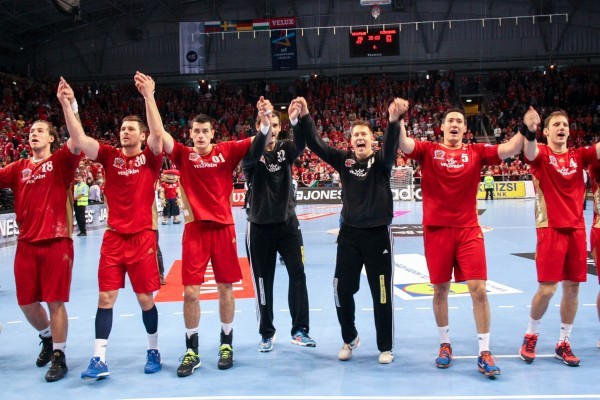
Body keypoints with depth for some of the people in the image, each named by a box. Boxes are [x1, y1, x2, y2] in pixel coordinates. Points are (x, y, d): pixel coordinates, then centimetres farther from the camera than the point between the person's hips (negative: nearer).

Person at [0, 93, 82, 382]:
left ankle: (59, 356, 11)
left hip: (56, 241, -4)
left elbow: (77, 142, -18)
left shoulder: (60, 161, 0)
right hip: (26, 243, 5)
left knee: (55, 301, -2)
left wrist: (69, 106, -29)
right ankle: (47, 338, 38)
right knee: (27, 302, 11)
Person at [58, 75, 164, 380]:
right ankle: (99, 359, 4)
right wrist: (66, 104, -16)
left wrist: (148, 96, -28)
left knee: (145, 297, 5)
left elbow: (158, 135, -19)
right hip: (113, 237, 2)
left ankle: (153, 350, 23)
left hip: (142, 237, -2)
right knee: (106, 297, 0)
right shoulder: (109, 156, 5)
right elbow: (79, 140, -7)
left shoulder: (150, 157, 0)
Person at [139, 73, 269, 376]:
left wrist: (265, 120, -24)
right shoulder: (183, 155, 2)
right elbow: (157, 132, -6)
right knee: (190, 292, -1)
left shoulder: (227, 152, 2)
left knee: (225, 288, 7)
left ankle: (226, 344, 23)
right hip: (194, 229, 0)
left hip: (223, 228, 0)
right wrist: (149, 96, -14)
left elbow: (258, 142, -4)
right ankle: (192, 351, 14)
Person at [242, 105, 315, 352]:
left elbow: (301, 143, -21)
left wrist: (297, 119, -41)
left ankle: (299, 330, 13)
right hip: (260, 227, -2)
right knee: (263, 282, 6)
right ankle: (266, 334, 19)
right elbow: (252, 155, -31)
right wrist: (262, 122, -47)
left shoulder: (286, 149, 1)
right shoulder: (251, 154, -6)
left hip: (288, 223, 2)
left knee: (298, 275, 1)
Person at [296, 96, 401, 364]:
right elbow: (316, 145, -7)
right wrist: (304, 118, -22)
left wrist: (394, 121, -44)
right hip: (349, 233, 3)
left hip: (377, 233, -2)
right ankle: (350, 339, 31)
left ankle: (385, 347, 21)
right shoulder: (343, 160, 2)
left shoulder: (380, 160, -4)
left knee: (381, 293, 5)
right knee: (342, 290, 9)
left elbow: (391, 146, -25)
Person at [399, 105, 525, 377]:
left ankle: (484, 353, 7)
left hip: (468, 230, 1)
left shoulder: (476, 152, 6)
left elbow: (509, 150, -5)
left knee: (478, 289, -4)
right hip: (436, 230, 0)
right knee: (440, 290, 8)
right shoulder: (428, 150, 3)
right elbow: (404, 145, -14)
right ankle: (445, 345, 26)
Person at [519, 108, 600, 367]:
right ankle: (531, 335, 18)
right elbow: (530, 151, -26)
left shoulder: (579, 156, 10)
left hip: (576, 228, 4)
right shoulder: (541, 154, -2)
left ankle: (563, 343, 21)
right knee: (547, 288, -6)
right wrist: (529, 130, -47)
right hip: (550, 228, -4)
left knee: (572, 287, 7)